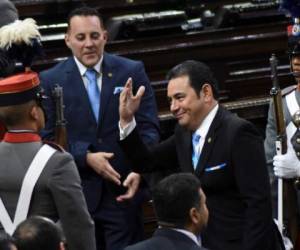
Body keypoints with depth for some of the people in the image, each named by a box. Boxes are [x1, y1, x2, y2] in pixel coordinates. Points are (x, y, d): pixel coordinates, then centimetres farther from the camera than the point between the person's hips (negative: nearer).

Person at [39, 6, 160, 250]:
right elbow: (48, 137, -2)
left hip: (123, 191, 0)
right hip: (77, 193, 0)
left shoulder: (132, 72, 1)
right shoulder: (51, 81, 0)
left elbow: (148, 128, -2)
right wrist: (86, 157, -16)